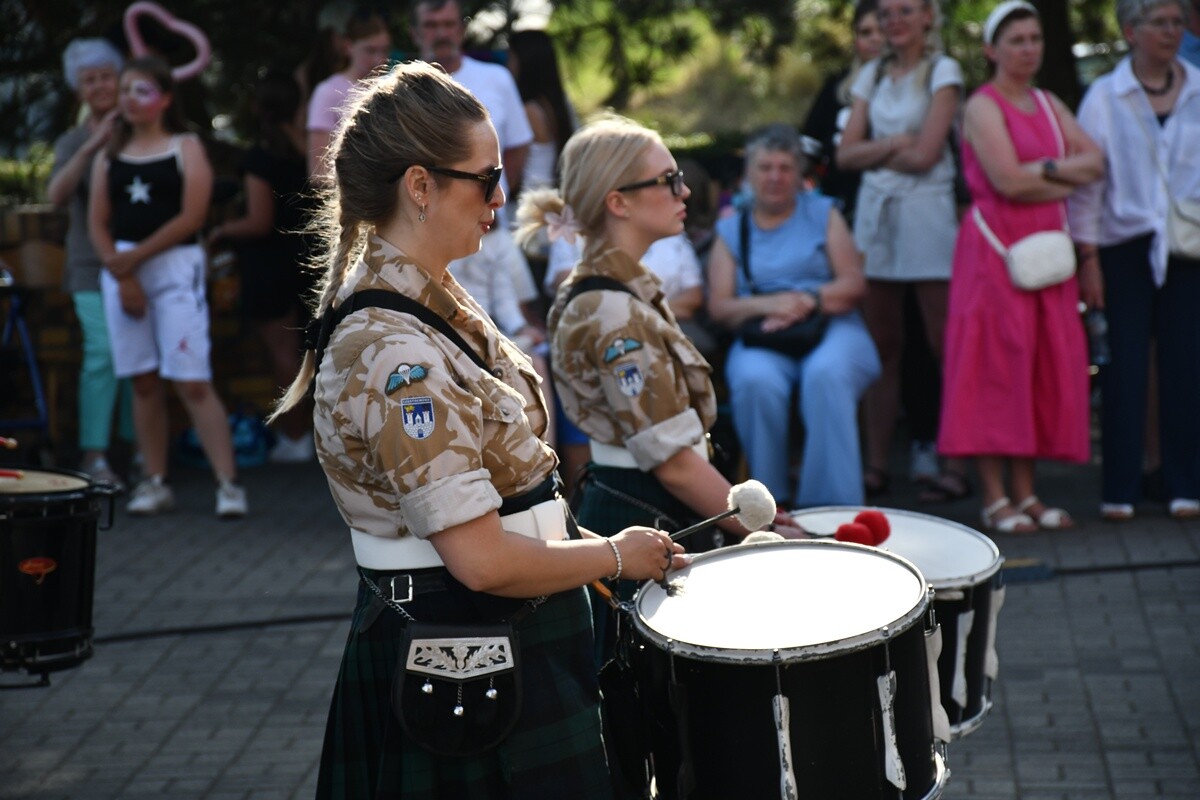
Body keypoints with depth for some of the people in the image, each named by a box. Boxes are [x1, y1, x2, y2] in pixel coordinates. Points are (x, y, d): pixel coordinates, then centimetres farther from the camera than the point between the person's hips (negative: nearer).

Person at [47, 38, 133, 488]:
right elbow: (57, 194, -11)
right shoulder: (73, 143, 7)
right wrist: (91, 147, -19)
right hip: (93, 264, -2)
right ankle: (94, 456, -12)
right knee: (102, 354, -14)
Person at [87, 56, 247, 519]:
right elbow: (98, 223, 8)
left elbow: (191, 217, -7)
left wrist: (136, 256, -9)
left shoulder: (186, 148, 3)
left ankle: (227, 483, -11)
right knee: (143, 381, 4)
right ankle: (155, 483, 9)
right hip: (121, 271, 4)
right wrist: (122, 275, -7)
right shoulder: (109, 156, 13)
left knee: (192, 381, -11)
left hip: (175, 266, -4)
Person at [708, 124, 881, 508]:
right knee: (756, 381, -36)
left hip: (831, 330, 0)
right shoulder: (731, 229, 18)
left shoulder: (822, 213, 18)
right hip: (761, 340, 0)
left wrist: (808, 300, -12)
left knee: (827, 373, -36)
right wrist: (768, 304, -13)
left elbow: (854, 284, 6)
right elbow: (719, 307, 7)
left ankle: (833, 503, -35)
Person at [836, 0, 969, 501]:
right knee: (881, 347, 5)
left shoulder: (942, 71, 0)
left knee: (946, 345, -6)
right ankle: (876, 465, 9)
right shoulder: (872, 75, 15)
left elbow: (925, 155, -10)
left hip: (926, 211, -5)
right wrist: (894, 143, -6)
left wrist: (874, 152, 1)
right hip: (876, 212, 5)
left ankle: (956, 465, -4)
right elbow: (846, 154, 8)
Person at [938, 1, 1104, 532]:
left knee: (1045, 364, 4)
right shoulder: (983, 107, -6)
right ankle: (995, 499, -5)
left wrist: (1047, 170, -9)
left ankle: (1026, 493, 9)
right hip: (997, 244, -7)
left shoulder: (1049, 105, 16)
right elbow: (1008, 181, -17)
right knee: (996, 365, -7)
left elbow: (1095, 163, 7)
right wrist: (1067, 182, -4)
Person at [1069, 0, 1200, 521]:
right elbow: (1085, 177, 2)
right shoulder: (1104, 97, 2)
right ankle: (1119, 490, 4)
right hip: (1125, 248, -1)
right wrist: (1087, 257, -3)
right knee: (1124, 367, -2)